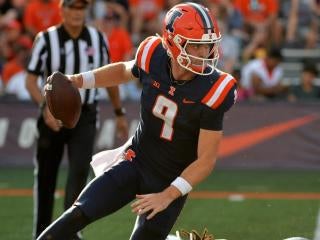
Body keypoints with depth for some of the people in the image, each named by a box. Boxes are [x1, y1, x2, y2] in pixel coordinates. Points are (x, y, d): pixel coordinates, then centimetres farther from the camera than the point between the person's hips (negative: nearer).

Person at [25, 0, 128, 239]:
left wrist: (120, 113, 16)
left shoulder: (97, 38, 0)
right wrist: (46, 107, -25)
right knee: (46, 175, 8)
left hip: (85, 117, 1)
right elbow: (31, 80, -9)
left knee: (80, 171, -15)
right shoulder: (46, 39, -8)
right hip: (53, 113, -1)